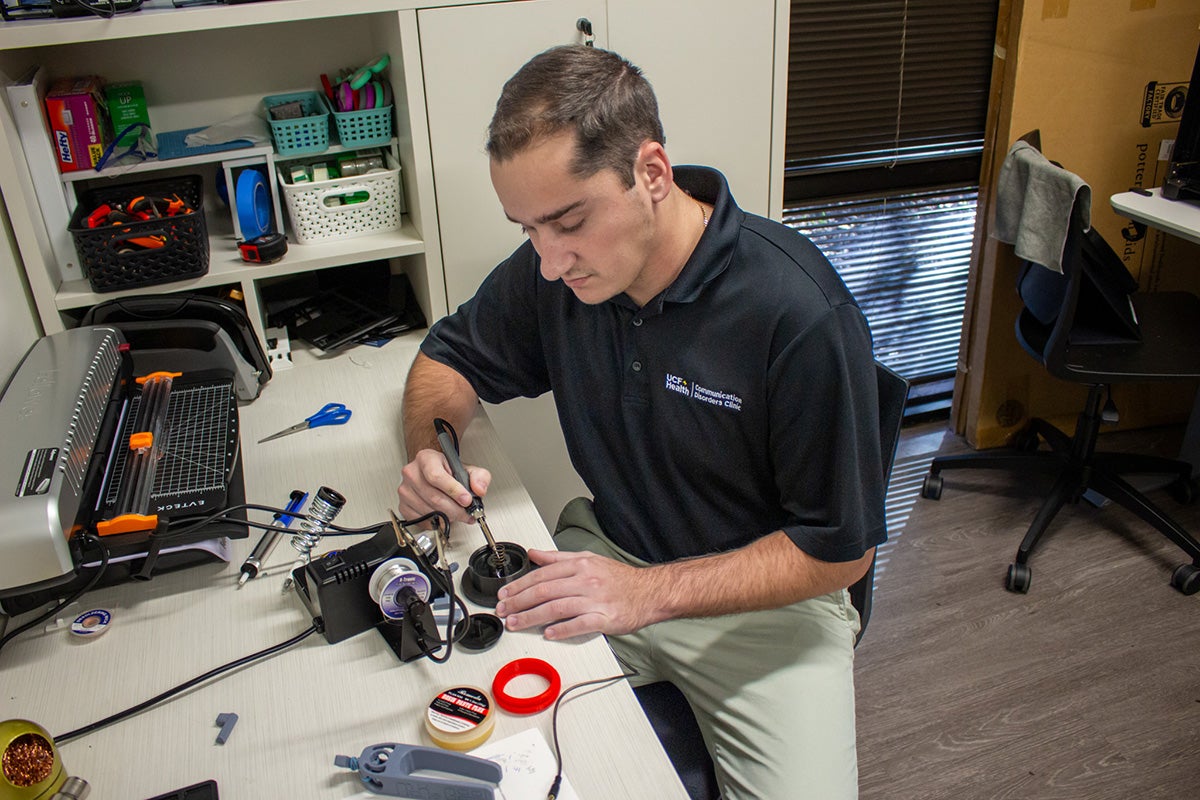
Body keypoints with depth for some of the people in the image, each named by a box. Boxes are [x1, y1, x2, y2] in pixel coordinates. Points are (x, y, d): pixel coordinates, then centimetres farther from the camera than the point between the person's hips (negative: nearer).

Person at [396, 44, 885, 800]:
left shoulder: (801, 312, -25)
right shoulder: (555, 268, -9)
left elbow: (841, 549, -18)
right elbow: (447, 359, 10)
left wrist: (651, 592, -28)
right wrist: (431, 448, -13)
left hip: (766, 596, -3)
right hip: (608, 555, 4)